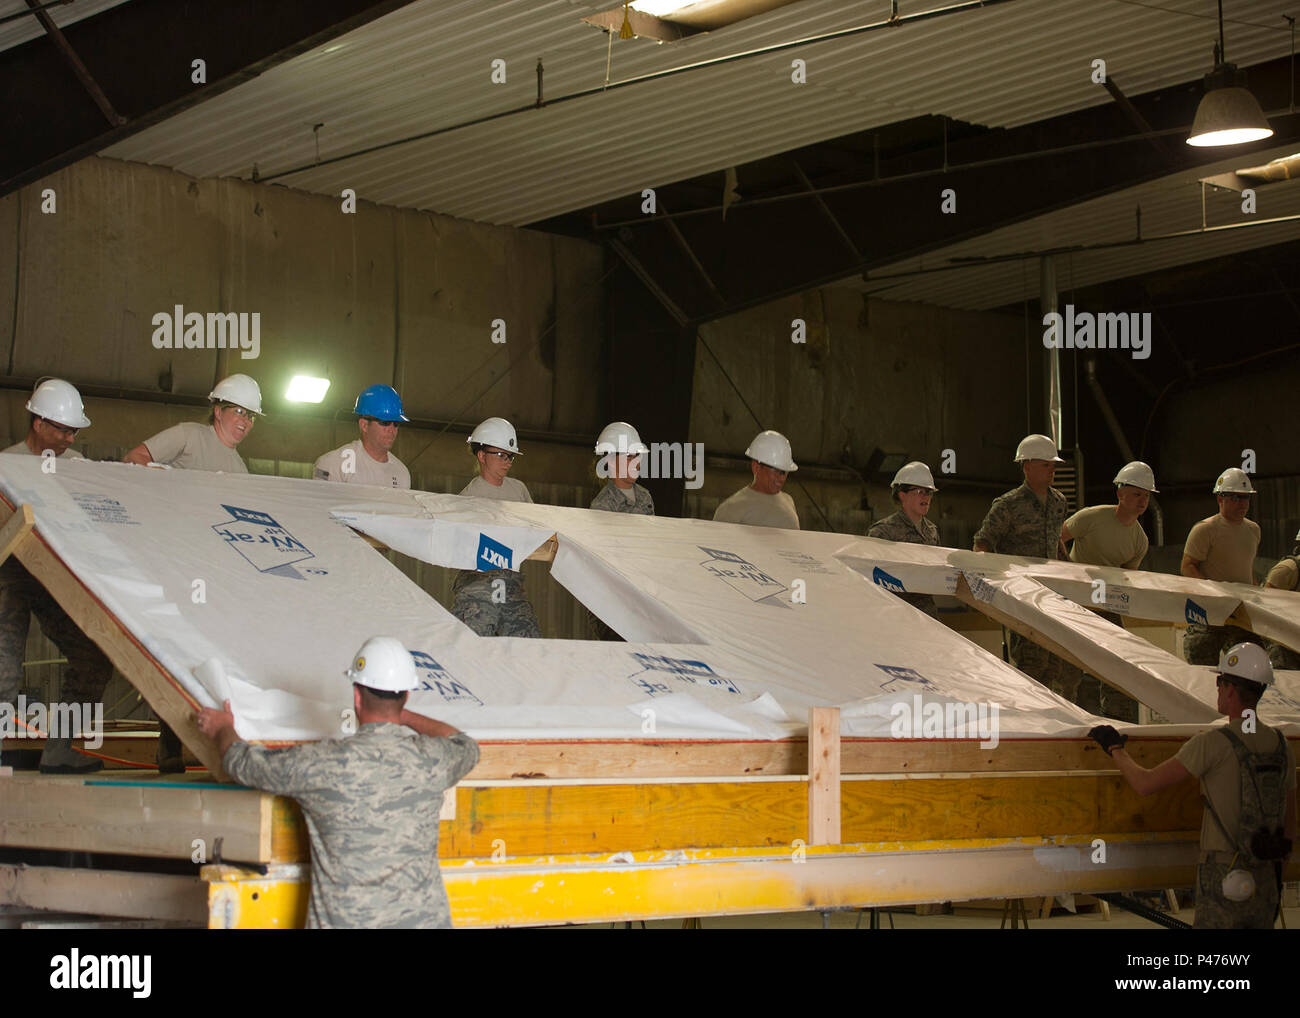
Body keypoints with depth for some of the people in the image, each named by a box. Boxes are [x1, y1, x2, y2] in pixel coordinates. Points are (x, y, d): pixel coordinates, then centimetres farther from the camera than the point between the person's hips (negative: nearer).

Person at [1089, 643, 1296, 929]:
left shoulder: (1212, 743, -15)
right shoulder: (1282, 747, 7)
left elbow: (1145, 784, -13)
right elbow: (1289, 825, 13)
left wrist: (1115, 749, 6)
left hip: (1225, 882, -6)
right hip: (1265, 882, 6)